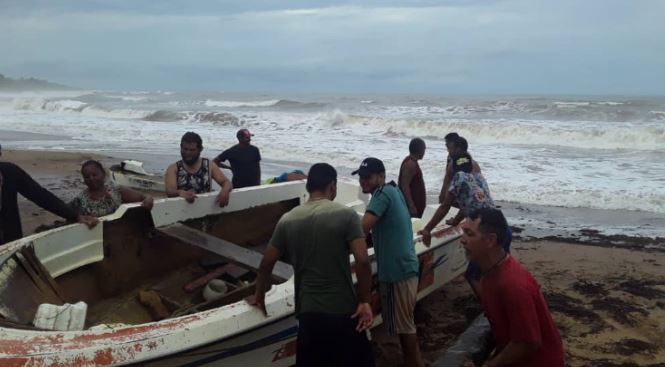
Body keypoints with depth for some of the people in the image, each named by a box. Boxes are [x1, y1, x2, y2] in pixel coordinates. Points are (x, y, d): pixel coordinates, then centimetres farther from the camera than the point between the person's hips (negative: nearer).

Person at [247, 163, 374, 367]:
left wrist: (259, 296, 25)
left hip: (308, 312, 3)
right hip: (343, 311, -3)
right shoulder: (345, 215, -6)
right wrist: (364, 301, -5)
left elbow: (267, 263, 10)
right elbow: (362, 261, -14)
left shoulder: (287, 220, 5)